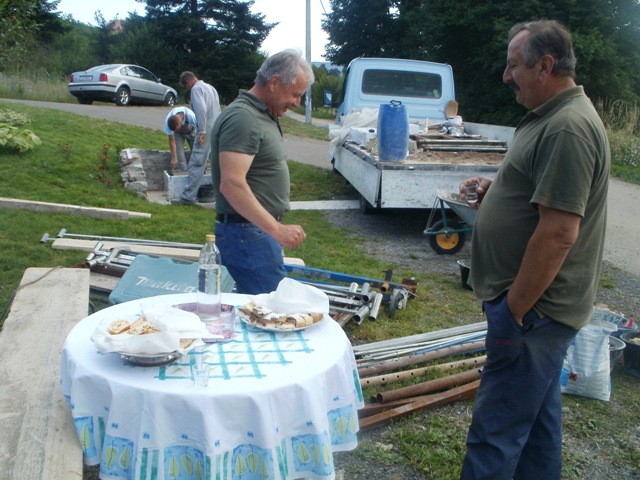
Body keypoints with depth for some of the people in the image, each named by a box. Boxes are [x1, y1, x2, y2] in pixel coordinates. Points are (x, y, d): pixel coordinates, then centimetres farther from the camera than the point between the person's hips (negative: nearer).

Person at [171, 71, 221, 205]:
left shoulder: (196, 88, -7)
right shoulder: (210, 87, 20)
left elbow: (201, 110, -20)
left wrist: (201, 131, -20)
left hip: (207, 130, -9)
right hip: (217, 128, 9)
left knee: (196, 164, -9)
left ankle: (188, 196, -9)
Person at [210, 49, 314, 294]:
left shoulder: (263, 115, 15)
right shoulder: (242, 118, -17)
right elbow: (231, 185, -27)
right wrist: (277, 230, -28)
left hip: (261, 229, 10)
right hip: (248, 234, -10)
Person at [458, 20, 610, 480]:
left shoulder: (568, 128, -21)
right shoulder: (553, 117, 13)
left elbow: (558, 233, -26)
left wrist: (514, 310, -20)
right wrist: (496, 187, 8)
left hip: (534, 308, -11)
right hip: (542, 304, 11)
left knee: (495, 430, 0)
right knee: (540, 415, 22)